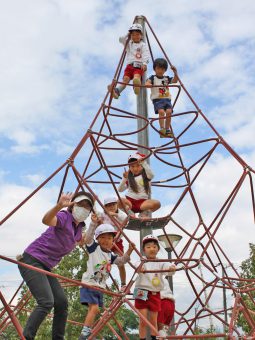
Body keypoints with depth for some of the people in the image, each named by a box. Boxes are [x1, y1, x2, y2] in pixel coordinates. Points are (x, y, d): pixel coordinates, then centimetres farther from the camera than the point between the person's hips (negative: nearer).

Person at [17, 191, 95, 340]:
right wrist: (59, 206, -58)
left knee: (62, 302, 3)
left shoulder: (79, 228, 10)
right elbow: (47, 220, -40)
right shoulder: (64, 216, -15)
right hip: (31, 261, -8)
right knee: (47, 302, -21)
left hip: (45, 266, 8)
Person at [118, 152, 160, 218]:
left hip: (142, 202, 0)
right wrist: (124, 179, -16)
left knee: (157, 203, -28)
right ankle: (130, 213, -10)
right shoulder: (129, 177, 6)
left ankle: (143, 213, -6)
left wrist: (144, 163, -27)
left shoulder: (145, 176, 5)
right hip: (130, 201, 0)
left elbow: (151, 175, -20)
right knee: (119, 202, -33)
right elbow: (120, 190, 0)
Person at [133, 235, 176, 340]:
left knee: (153, 321, 11)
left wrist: (172, 268, -40)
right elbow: (137, 265, -26)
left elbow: (167, 268, -15)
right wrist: (140, 268, -50)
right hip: (142, 293, -2)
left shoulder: (160, 263, 5)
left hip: (155, 294, 2)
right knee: (143, 321, -1)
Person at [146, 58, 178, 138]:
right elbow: (146, 83, -8)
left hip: (167, 99, 3)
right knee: (161, 111, -27)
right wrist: (149, 85, -31)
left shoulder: (167, 78, 19)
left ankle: (167, 129, -9)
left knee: (169, 111, -19)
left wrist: (175, 72, -7)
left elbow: (175, 80, 8)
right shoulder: (153, 78, 7)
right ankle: (162, 128, -22)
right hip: (157, 99, -3)